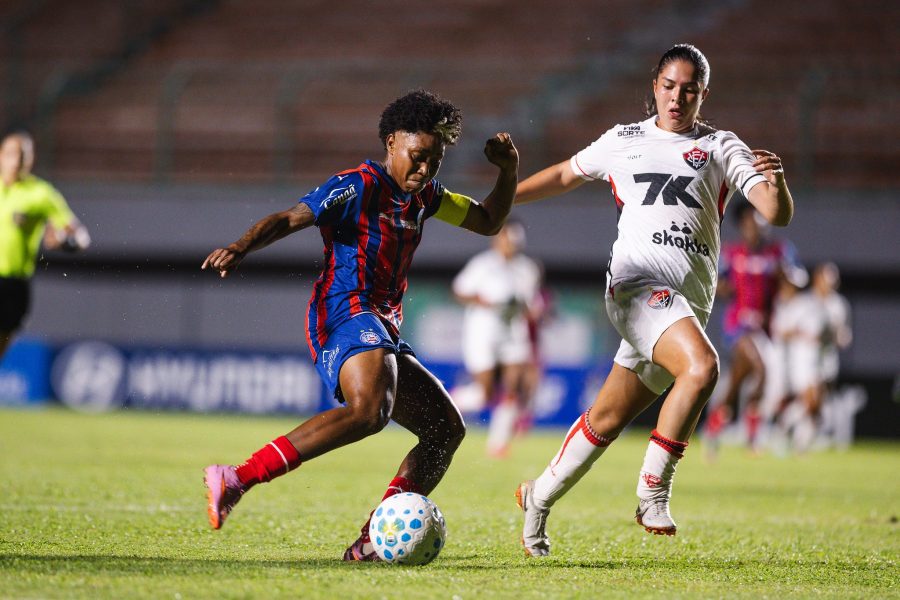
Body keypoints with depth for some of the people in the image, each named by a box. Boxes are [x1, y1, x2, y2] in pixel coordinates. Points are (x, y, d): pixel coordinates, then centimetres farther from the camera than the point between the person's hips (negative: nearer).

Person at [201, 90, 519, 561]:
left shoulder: (423, 195, 21)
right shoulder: (358, 186, -4)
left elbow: (488, 222, 31)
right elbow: (288, 219, -13)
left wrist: (509, 171, 14)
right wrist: (242, 247, -31)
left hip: (383, 333, 10)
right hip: (345, 313, -10)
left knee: (446, 429, 7)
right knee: (370, 410, -36)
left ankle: (371, 542, -2)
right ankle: (237, 479, -42)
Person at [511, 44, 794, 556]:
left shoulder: (722, 148, 13)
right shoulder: (623, 141, 14)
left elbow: (778, 214, 2)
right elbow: (566, 175, 31)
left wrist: (776, 182, -21)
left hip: (689, 301, 3)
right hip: (639, 280, -3)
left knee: (610, 418, 8)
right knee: (702, 367, -30)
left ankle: (540, 497, 29)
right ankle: (653, 490, -19)